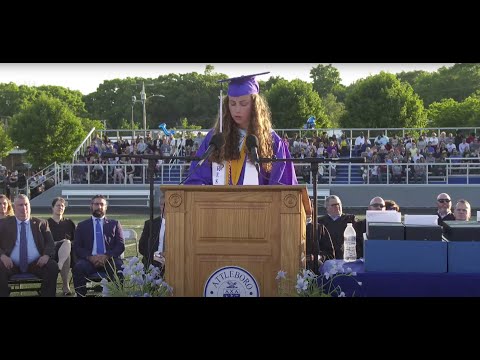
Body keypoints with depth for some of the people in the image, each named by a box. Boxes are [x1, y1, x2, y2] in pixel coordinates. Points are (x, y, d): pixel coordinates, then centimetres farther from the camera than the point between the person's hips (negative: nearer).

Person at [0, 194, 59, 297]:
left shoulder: (41, 224, 16)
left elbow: (50, 243, 10)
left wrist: (46, 255, -12)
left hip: (36, 264, 1)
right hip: (11, 264, -1)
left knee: (53, 266, -26)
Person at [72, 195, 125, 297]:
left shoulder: (114, 224, 18)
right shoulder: (82, 226, 19)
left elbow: (121, 245, 7)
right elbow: (77, 247, 8)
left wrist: (106, 256, -12)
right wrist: (90, 257, -12)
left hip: (109, 260, 0)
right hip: (89, 260, 0)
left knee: (119, 267, -34)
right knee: (78, 268, -33)